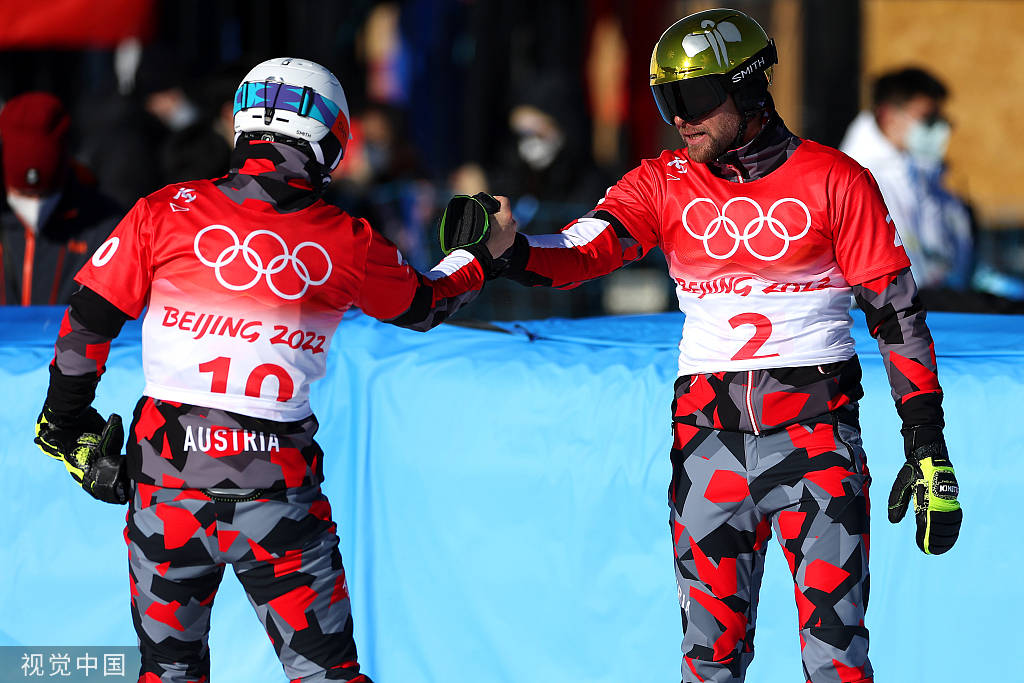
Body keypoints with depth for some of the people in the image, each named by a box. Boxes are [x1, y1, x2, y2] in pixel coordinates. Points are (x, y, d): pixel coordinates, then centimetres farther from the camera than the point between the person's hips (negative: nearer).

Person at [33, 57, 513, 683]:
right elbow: (424, 306, 19)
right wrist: (483, 256, 38)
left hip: (166, 472, 1)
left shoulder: (165, 213, -2)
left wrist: (66, 420, 18)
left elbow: (88, 322, 4)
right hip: (279, 487, -1)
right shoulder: (348, 244, -1)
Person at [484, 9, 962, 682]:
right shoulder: (666, 185, 7)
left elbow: (898, 316, 0)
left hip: (815, 429, -3)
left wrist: (928, 451, -3)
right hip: (709, 431, 3)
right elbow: (581, 250, -6)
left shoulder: (834, 183, -2)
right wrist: (508, 249, -29)